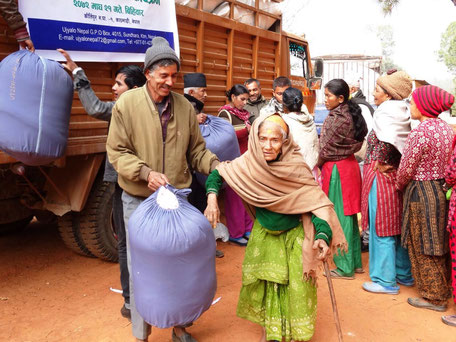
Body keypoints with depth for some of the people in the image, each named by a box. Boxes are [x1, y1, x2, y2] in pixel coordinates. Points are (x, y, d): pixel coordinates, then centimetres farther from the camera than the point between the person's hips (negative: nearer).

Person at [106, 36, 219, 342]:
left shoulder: (184, 106, 1)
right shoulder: (127, 103, -8)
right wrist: (146, 172, -22)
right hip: (139, 199, -2)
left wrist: (216, 165, -10)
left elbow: (196, 149, 8)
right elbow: (117, 151, -8)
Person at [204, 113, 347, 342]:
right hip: (264, 234, 2)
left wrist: (322, 235, -35)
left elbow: (317, 202, -22)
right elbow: (218, 173, -3)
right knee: (265, 283, 12)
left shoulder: (296, 168, -24)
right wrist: (212, 198, -19)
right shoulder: (248, 163, -17)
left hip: (294, 235, -2)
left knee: (296, 285, 2)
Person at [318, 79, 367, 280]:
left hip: (336, 168, -9)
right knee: (349, 215, 15)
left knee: (339, 217, 0)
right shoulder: (351, 115, 8)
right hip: (349, 165, 9)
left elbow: (326, 148, -15)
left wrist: (318, 164, 5)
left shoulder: (336, 118, -18)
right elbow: (356, 142, 9)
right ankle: (355, 262, 26)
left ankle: (345, 267, 9)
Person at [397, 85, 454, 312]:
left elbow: (406, 169, -16)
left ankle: (433, 297, 19)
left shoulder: (419, 133, -21)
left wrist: (399, 186, 4)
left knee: (423, 248, 7)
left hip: (422, 193, -8)